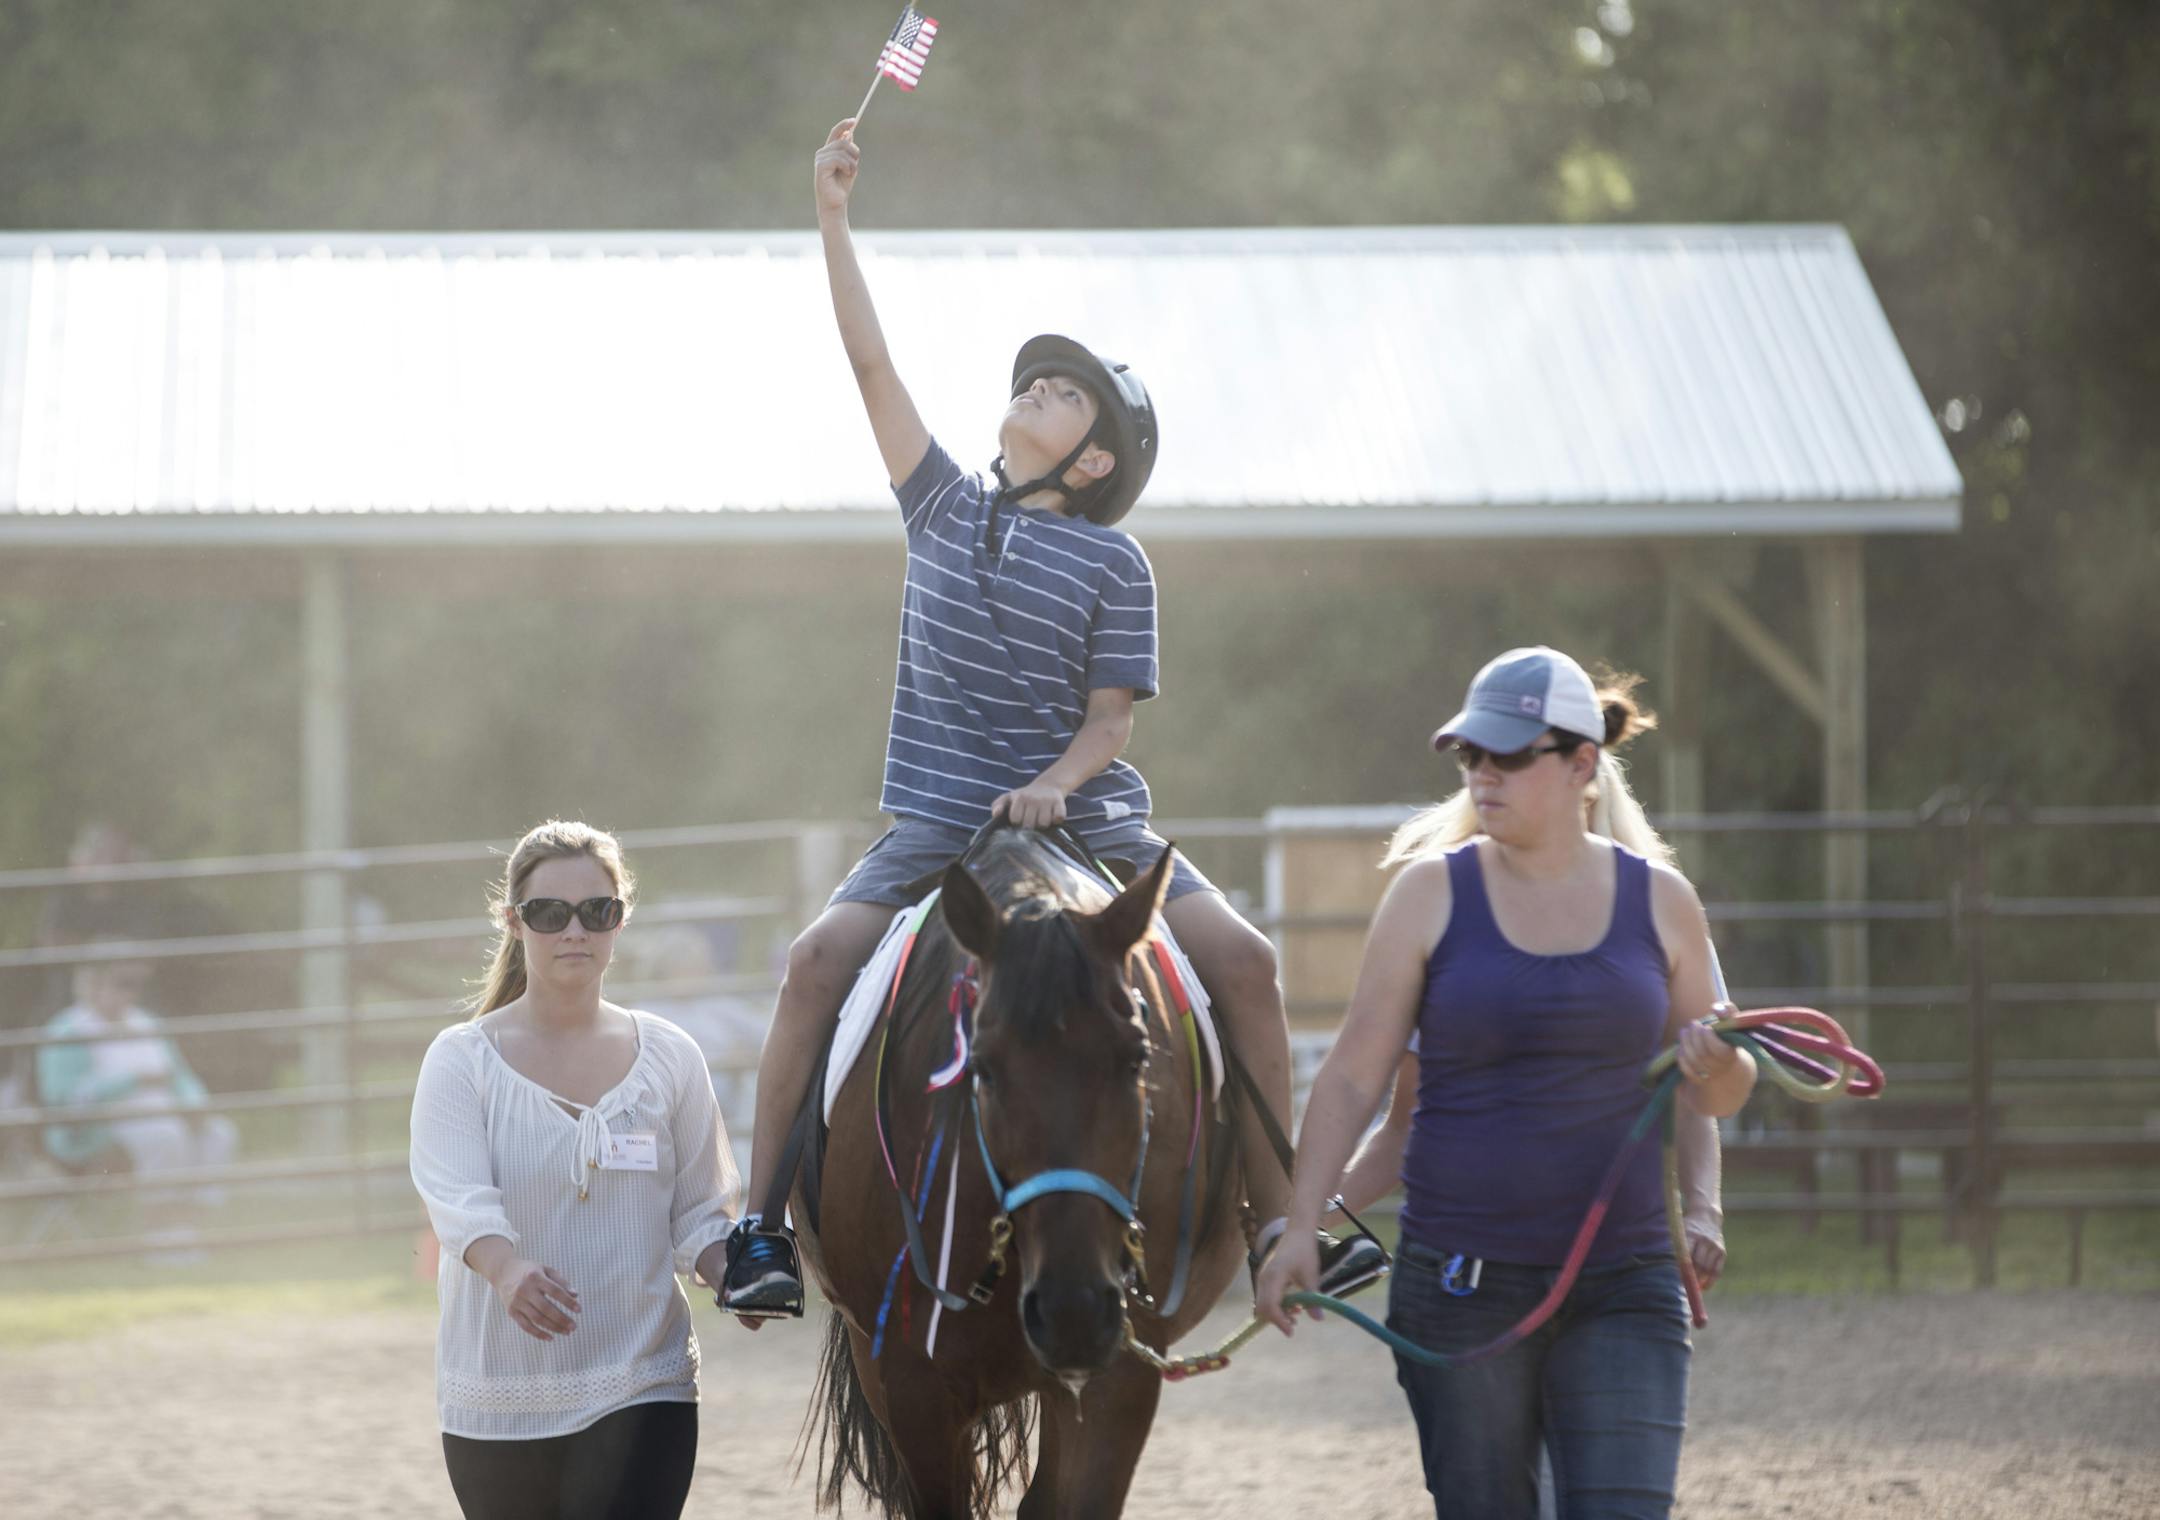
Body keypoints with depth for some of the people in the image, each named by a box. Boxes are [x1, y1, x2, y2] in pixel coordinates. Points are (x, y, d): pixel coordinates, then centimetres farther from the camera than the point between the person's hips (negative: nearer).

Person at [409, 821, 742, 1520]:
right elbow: (457, 1197, -18)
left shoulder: (669, 1057, 5)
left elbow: (698, 1213, 7)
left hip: (641, 1388, 0)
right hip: (497, 1401, 0)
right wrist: (509, 1270, -40)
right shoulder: (462, 1060, -2)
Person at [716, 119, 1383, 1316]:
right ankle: (759, 1223, -18)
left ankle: (1277, 1217, -7)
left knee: (1244, 959, -16)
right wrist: (833, 216, 6)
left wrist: (1057, 783, -22)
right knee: (819, 958, -22)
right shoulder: (945, 507, 9)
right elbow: (870, 363, 8)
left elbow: (1111, 717, -2)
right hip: (939, 815, 1)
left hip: (1083, 809, -1)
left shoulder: (1112, 564, 1)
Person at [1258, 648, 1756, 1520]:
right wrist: (1299, 1230, -7)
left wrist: (1720, 1069, -13)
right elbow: (1353, 1077, 1)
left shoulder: (1659, 901, 4)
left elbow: (1705, 1094, 11)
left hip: (1623, 1284, 0)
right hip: (1460, 1279, 0)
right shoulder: (1433, 892, 0)